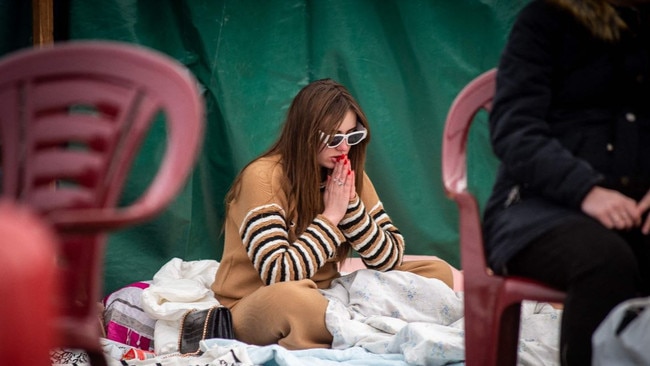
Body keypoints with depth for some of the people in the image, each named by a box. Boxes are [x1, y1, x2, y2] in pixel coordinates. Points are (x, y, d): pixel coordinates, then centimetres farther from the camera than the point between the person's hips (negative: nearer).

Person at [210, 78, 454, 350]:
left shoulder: (349, 176, 2)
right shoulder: (262, 178, -17)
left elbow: (390, 260, -2)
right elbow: (278, 277, -26)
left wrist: (351, 205, -15)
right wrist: (330, 217, -20)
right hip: (257, 309, -8)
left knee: (436, 271, -6)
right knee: (287, 297, -44)